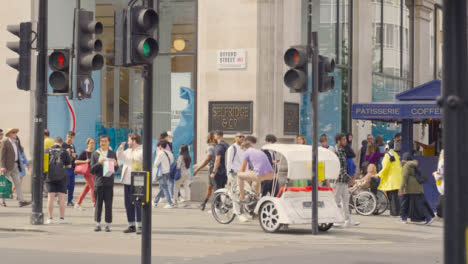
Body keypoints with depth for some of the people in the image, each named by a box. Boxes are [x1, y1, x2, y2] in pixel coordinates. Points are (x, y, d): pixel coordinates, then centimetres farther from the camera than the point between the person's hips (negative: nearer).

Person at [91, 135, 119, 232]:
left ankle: (108, 224, 5)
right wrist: (98, 163, -14)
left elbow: (116, 169, 10)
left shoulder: (113, 154, 10)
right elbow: (92, 170, 2)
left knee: (108, 204, 0)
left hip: (109, 182, 0)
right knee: (98, 204, 2)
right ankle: (98, 224, 9)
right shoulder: (95, 154, 7)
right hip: (98, 182, 0)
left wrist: (115, 164, -12)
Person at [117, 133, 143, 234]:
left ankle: (139, 226, -7)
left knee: (137, 203, -9)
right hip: (127, 181, 8)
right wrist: (120, 148, 7)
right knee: (128, 204, 10)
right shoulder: (128, 151, 14)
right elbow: (120, 157, 24)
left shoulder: (142, 151, -8)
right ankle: (131, 225, 18)